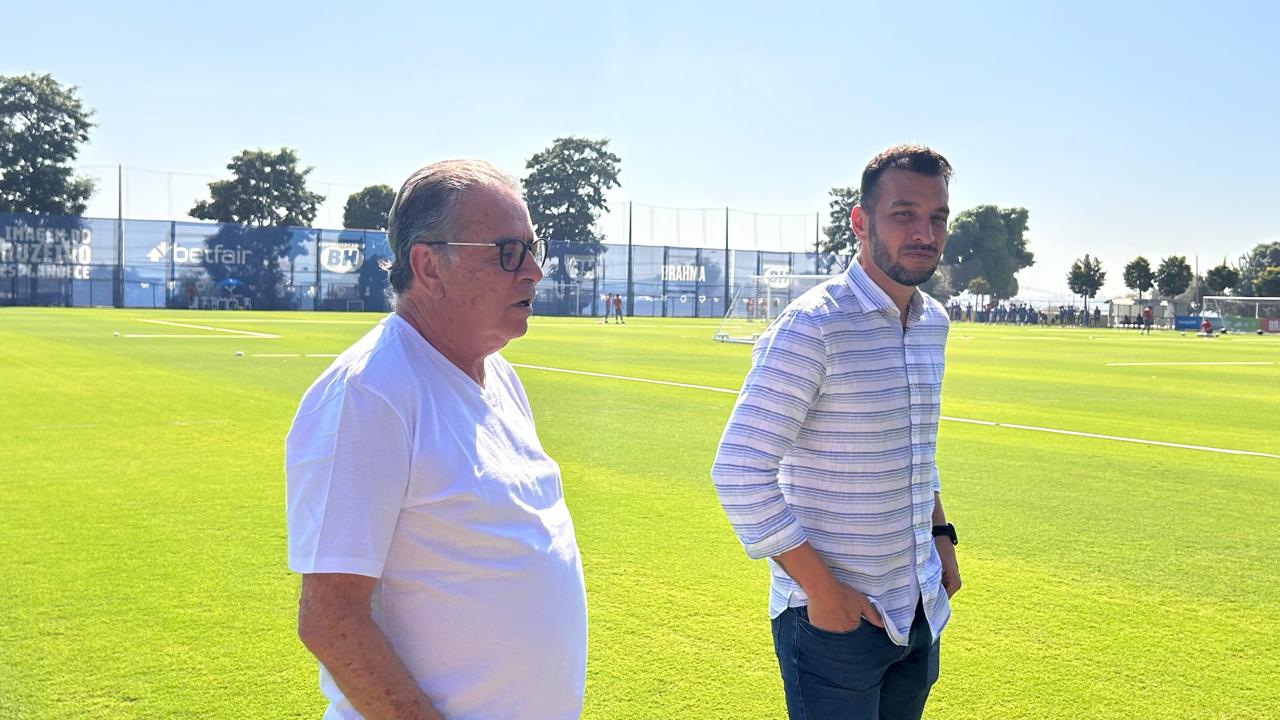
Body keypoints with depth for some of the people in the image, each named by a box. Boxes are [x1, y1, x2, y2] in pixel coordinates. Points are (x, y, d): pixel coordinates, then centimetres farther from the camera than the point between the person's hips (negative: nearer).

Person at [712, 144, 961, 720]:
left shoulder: (933, 321, 6)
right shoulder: (813, 326, -19)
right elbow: (739, 472, -22)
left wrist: (939, 532, 12)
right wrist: (822, 590, -20)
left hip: (920, 610, 7)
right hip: (835, 619, -7)